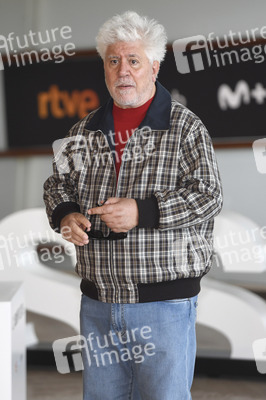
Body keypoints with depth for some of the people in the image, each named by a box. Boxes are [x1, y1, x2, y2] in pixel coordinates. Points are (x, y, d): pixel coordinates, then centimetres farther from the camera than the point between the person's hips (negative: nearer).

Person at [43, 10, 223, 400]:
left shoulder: (185, 128, -4)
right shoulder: (86, 130, 11)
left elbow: (208, 196, -12)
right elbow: (58, 182, 19)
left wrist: (142, 212, -21)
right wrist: (65, 215, -4)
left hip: (164, 304, -5)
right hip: (97, 301, 5)